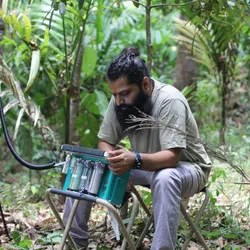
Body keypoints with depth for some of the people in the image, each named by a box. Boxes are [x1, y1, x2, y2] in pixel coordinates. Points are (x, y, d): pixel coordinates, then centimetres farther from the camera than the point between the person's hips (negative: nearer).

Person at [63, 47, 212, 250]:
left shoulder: (169, 101, -29)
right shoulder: (120, 100, -11)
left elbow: (171, 157, -36)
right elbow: (105, 141, -4)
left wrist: (135, 160, -53)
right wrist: (115, 162, -27)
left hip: (187, 168, -6)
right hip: (144, 166, 6)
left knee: (165, 178, -41)